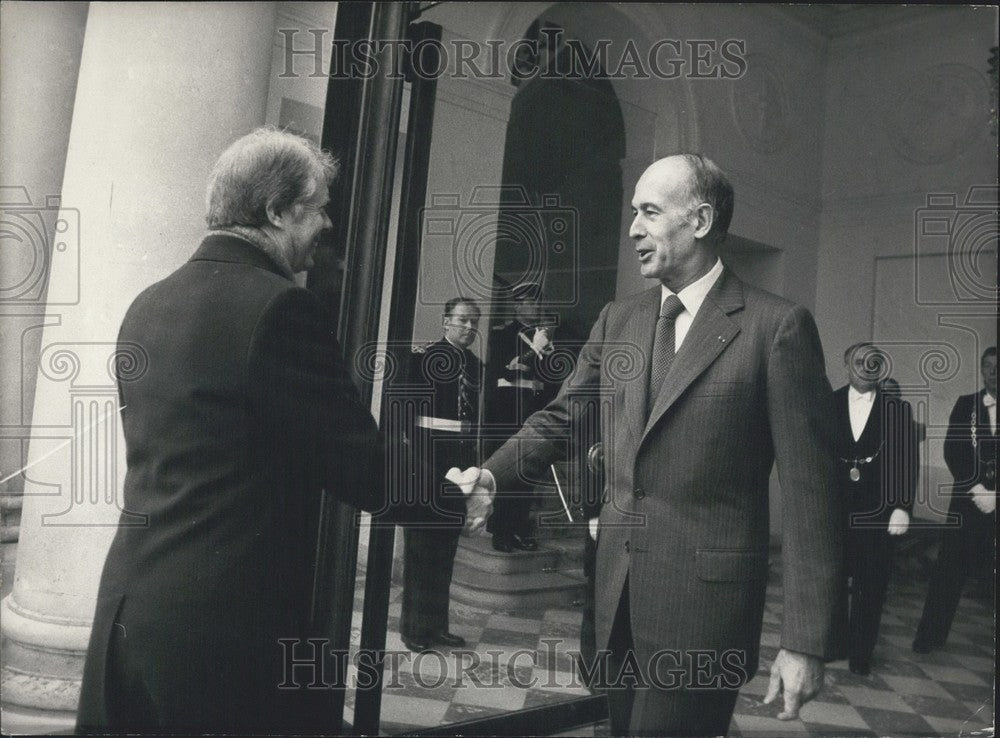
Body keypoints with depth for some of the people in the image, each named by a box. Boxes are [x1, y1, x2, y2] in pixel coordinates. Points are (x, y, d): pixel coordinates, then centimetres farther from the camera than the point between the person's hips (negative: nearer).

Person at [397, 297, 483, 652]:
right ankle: (414, 627, 14)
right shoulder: (421, 357, -7)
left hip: (459, 467, 6)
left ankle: (437, 623, 24)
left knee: (446, 547, 13)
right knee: (420, 546, 3)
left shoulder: (475, 366, 11)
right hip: (426, 463, -6)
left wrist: (473, 462, 15)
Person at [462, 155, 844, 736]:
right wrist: (493, 473, -5)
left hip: (703, 601, -5)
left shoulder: (777, 326, -10)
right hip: (617, 592, 6)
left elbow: (809, 491, -11)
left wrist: (808, 641, -13)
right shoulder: (618, 320, 8)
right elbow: (561, 418, 14)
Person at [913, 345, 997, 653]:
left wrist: (993, 496, -12)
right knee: (949, 568, 1)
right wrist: (977, 489, -11)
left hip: (995, 504, -1)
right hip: (968, 500, 1)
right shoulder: (965, 405, 6)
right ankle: (930, 636, 8)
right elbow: (952, 451, -1)